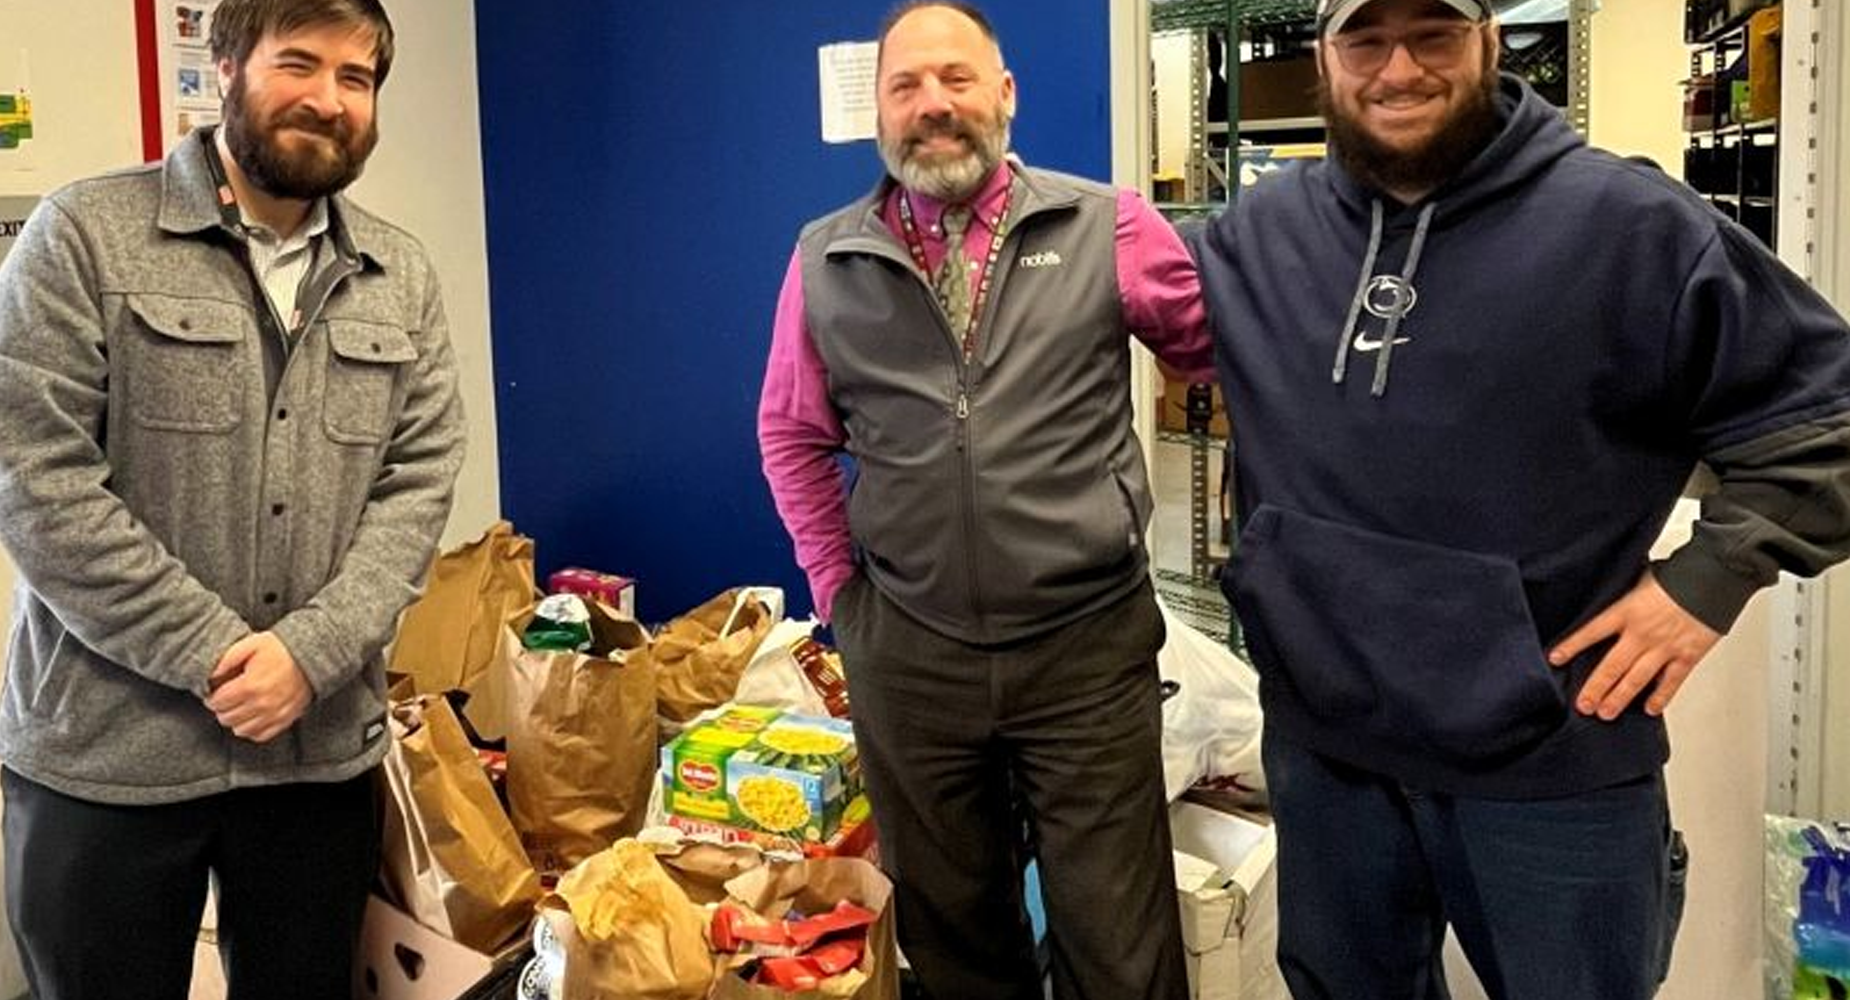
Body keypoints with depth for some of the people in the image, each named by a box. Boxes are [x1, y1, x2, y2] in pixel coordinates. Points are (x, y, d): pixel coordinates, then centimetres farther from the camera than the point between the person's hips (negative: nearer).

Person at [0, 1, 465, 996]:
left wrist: (309, 652, -13)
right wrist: (213, 654, -15)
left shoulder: (402, 279, 7)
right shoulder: (85, 234, -5)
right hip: (105, 756, -3)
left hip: (320, 749, 3)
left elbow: (418, 481, 1)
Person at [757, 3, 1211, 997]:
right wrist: (838, 588, 8)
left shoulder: (1107, 228, -3)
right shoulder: (826, 260, 3)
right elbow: (792, 435, 13)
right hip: (906, 653, 2)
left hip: (1089, 643, -2)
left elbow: (1224, 352, 4)